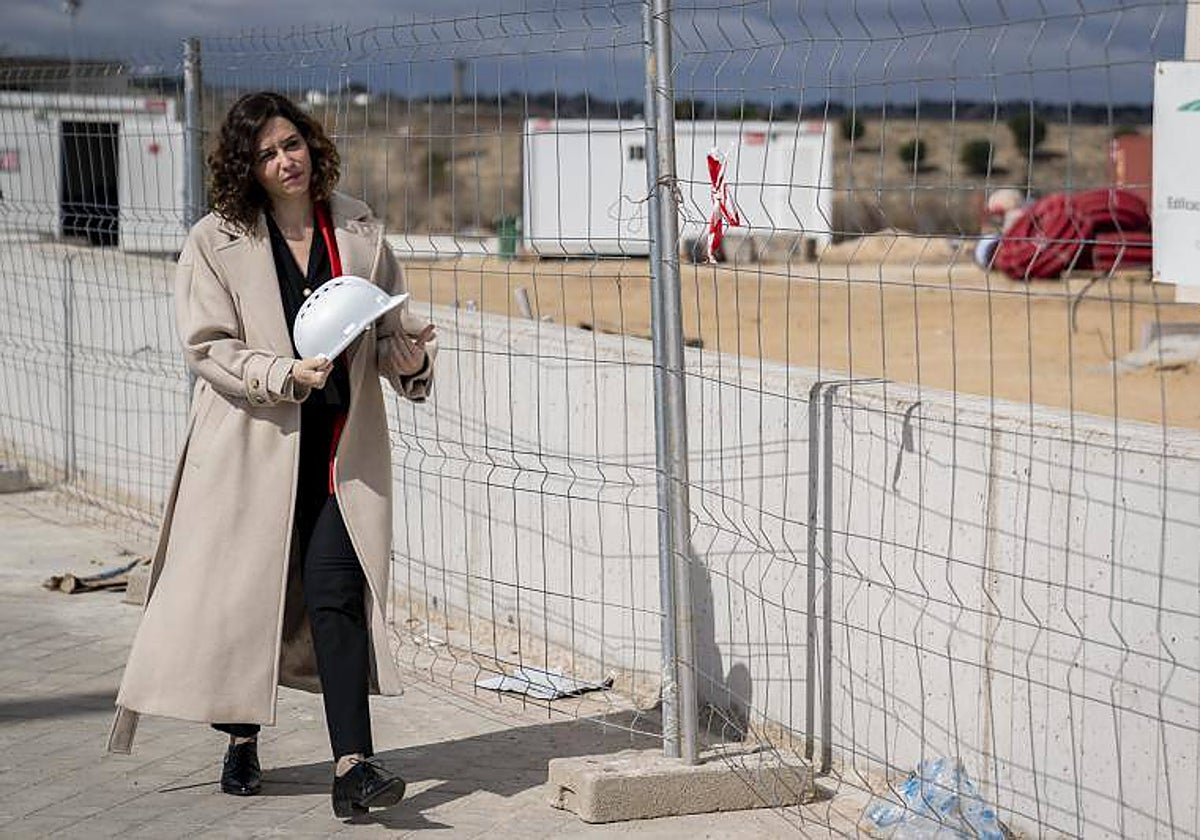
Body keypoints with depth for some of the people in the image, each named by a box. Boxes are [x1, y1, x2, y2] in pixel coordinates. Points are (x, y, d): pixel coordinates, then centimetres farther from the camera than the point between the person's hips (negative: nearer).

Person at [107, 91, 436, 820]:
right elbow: (208, 347, -7)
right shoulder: (215, 242, -1)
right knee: (241, 590, 7)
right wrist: (286, 372, -21)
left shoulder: (358, 230, 7)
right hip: (251, 444, -1)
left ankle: (353, 765, -14)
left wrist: (411, 355, -10)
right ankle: (242, 741, 28)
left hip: (342, 445, 1)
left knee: (335, 589, -10)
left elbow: (391, 331, 13)